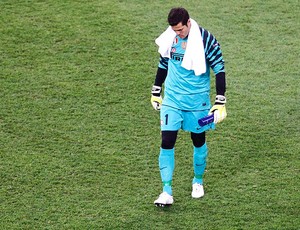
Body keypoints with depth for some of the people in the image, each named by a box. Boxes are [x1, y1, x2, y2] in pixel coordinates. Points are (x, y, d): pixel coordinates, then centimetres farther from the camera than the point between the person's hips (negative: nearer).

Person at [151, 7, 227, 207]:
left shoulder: (206, 40, -15)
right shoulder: (169, 37, -2)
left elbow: (220, 70, -11)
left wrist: (220, 104, -14)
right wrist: (156, 92, 18)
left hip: (197, 100, -2)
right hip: (172, 99, 2)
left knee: (199, 141, 12)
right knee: (167, 143, -8)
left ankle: (198, 181, 36)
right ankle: (167, 192, -7)